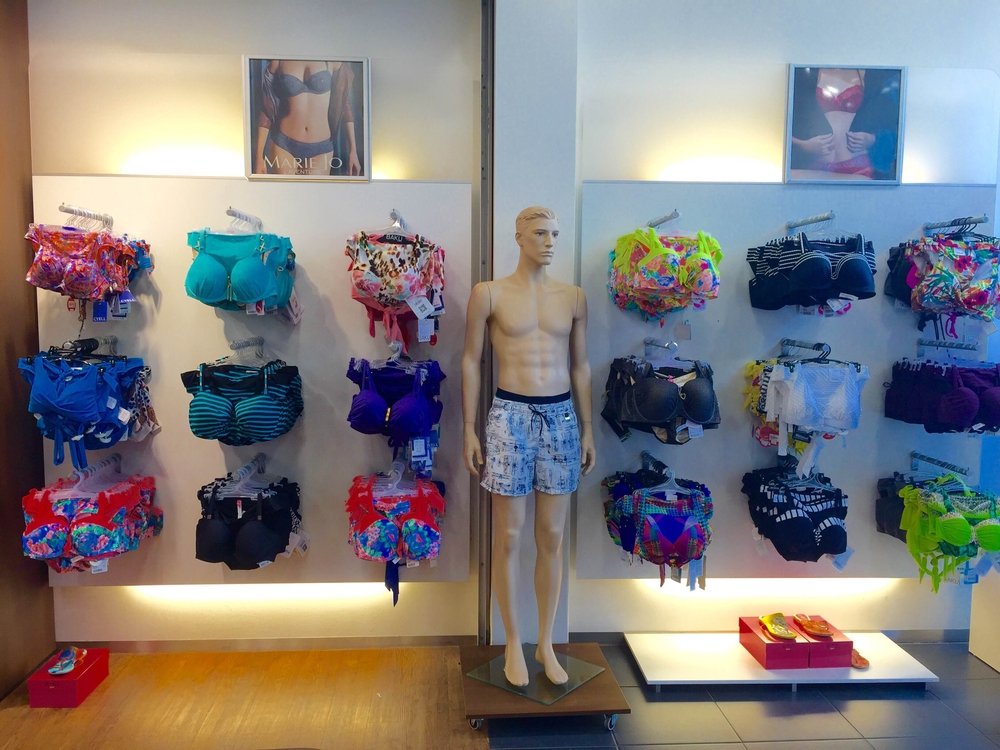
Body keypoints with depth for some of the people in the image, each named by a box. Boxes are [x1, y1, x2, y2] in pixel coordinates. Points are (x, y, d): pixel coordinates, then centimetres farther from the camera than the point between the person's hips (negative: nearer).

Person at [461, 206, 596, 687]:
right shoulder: (489, 294, -1)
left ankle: (546, 644, 24)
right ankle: (513, 643, 21)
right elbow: (471, 361, 1)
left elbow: (580, 365, 12)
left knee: (552, 537, 9)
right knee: (509, 538, 4)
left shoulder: (573, 297, 8)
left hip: (561, 416, 3)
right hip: (510, 416, -3)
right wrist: (469, 430, -3)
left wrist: (587, 428, 10)